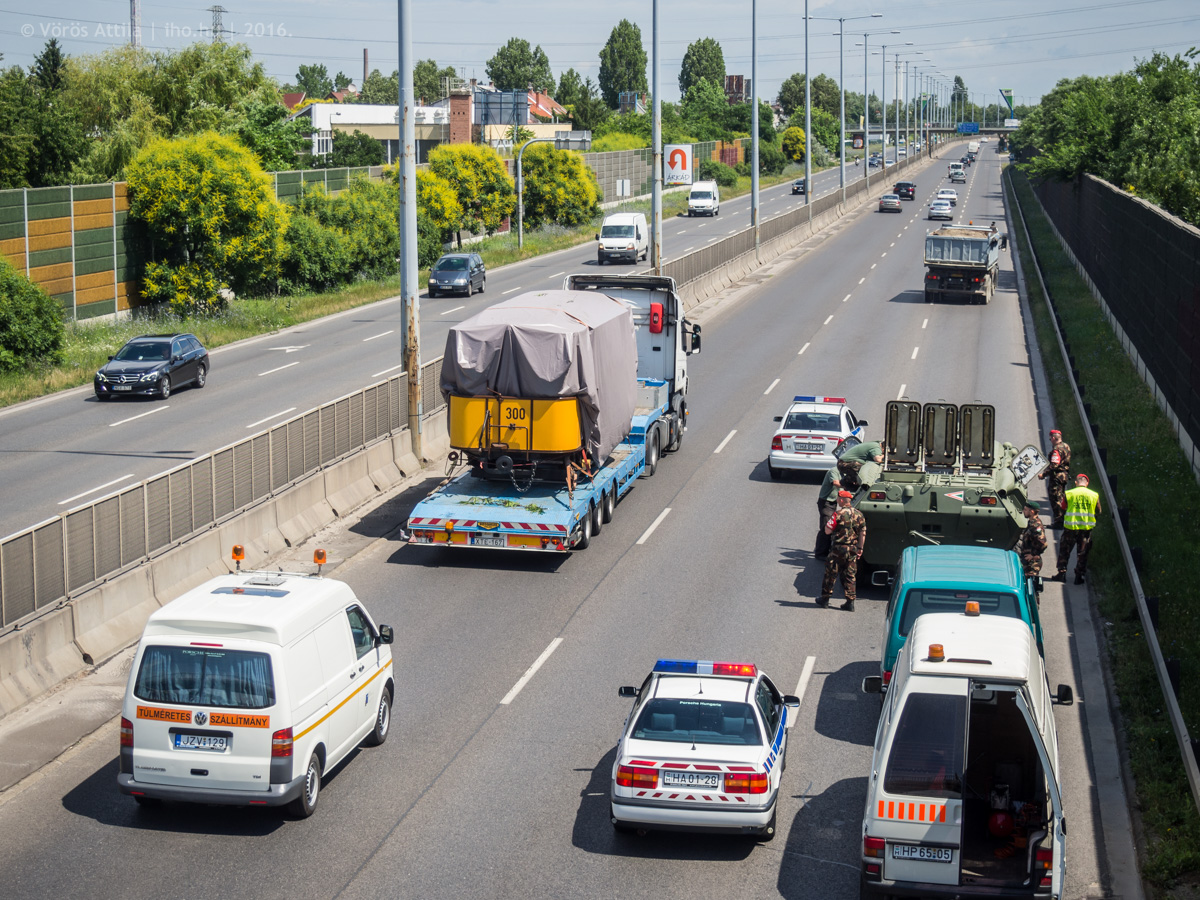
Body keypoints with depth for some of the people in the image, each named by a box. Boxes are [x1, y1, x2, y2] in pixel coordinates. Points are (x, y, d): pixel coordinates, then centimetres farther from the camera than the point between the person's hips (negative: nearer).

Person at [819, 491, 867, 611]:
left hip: (839, 548, -5)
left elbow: (827, 531, -10)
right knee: (850, 576, 10)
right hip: (853, 549, 5)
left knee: (830, 574, 7)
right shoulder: (859, 515, 5)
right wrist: (860, 548, 14)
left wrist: (829, 521, 7)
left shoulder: (838, 514, -13)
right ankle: (850, 602, 8)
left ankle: (825, 599, 14)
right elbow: (863, 533, 7)